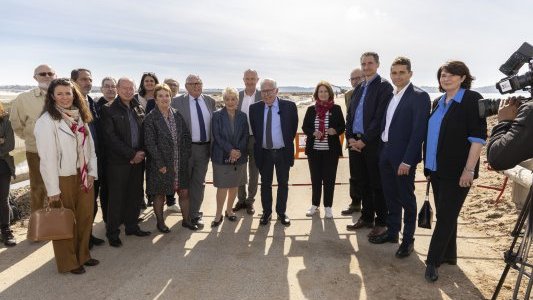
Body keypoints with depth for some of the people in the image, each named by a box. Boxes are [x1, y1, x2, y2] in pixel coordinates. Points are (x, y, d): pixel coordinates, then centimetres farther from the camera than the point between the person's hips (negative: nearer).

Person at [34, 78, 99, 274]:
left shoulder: (80, 117, 7)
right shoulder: (47, 121, -12)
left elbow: (90, 146, 10)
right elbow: (47, 157, -14)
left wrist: (92, 173, 1)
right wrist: (53, 189, -15)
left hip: (84, 177, 6)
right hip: (63, 179, -6)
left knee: (85, 218, 13)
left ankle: (82, 255, 31)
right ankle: (68, 262, 24)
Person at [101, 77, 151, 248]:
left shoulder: (139, 109, 11)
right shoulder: (109, 110, -5)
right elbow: (111, 137, -12)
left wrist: (141, 153, -5)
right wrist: (132, 154, -13)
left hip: (138, 160, 5)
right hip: (118, 161, -5)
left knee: (135, 195, 12)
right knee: (116, 197, 3)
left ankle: (131, 226, 28)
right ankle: (112, 233, 16)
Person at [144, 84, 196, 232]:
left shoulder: (177, 115, 6)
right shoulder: (150, 118, -8)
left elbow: (187, 136, 8)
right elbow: (150, 143, -12)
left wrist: (185, 156, 1)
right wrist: (160, 164, -15)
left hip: (180, 163, 4)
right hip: (160, 164, -4)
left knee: (184, 192, 9)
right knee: (160, 194, 11)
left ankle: (186, 220, 27)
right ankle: (160, 222, 28)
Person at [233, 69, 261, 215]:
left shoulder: (263, 96, -4)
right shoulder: (237, 96, 2)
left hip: (256, 139, -2)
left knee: (254, 172, 10)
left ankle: (250, 201, 25)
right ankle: (241, 199, 29)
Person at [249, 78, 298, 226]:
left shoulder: (289, 106, -7)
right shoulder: (254, 108, -3)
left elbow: (294, 127, 3)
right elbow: (254, 130, 9)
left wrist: (287, 143, 4)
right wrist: (259, 144, 7)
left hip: (283, 152, -1)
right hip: (264, 153, 1)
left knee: (283, 184, 11)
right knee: (265, 184, 12)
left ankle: (281, 212, 26)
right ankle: (266, 212, 26)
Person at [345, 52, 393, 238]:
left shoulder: (384, 86, -6)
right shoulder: (358, 88, 16)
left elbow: (380, 117, -14)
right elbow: (350, 114, 15)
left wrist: (364, 140, -15)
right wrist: (350, 137, 1)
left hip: (373, 144, -6)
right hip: (356, 143, 6)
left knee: (377, 185, 2)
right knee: (364, 183, 15)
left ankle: (381, 222, 14)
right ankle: (367, 218, 28)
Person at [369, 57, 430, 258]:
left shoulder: (419, 96, -11)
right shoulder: (391, 96, 12)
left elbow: (419, 130, -16)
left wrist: (407, 160, -20)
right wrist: (383, 151, 7)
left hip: (403, 156, -7)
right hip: (386, 153, 7)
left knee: (406, 198, 5)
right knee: (390, 196, 16)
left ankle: (408, 239, 20)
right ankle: (392, 232, 30)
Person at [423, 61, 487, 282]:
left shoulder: (472, 99, -8)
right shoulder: (438, 102, 11)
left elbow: (478, 137, -14)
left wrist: (469, 169, -19)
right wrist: (428, 165, 14)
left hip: (457, 172, -6)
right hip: (437, 169, 7)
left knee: (446, 216, -1)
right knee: (445, 214, 15)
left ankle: (433, 261, 9)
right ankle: (449, 255, 29)